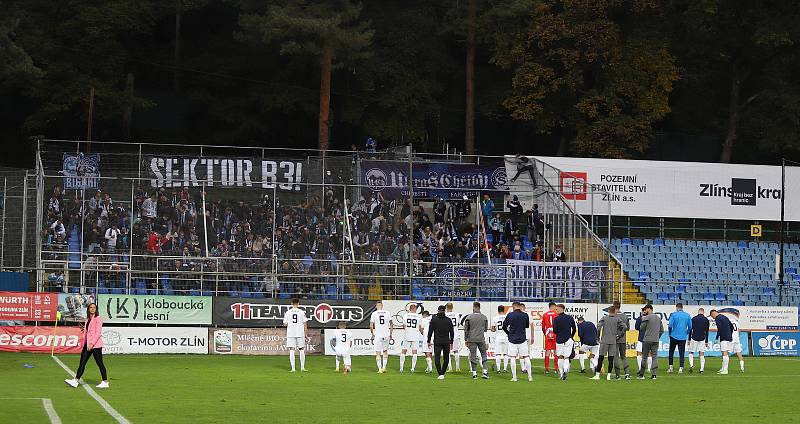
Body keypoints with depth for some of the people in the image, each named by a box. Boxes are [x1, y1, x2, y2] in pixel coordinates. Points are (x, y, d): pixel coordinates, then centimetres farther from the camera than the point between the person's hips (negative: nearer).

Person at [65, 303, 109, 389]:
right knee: (82, 363, 2)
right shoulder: (88, 320, 16)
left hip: (96, 345, -7)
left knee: (100, 363, -2)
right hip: (87, 344, 8)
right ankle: (76, 381, -1)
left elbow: (98, 333, -15)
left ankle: (105, 382, 5)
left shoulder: (98, 319, -7)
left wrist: (92, 344, -21)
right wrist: (84, 345, 14)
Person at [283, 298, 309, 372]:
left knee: (291, 350, 0)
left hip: (290, 333, 0)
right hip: (300, 333, 0)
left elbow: (285, 324, 3)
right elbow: (305, 323, 0)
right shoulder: (302, 312, -1)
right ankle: (302, 367, 13)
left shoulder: (288, 312, -1)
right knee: (302, 350, 11)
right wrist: (305, 332, 9)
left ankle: (293, 368, -4)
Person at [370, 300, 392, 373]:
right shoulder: (387, 313, 3)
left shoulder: (374, 314, -4)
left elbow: (371, 326, -3)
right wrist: (390, 334, 18)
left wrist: (372, 334, 12)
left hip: (378, 335, -3)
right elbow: (391, 324, 8)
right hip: (386, 335, 3)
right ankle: (384, 367, 17)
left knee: (378, 353, 2)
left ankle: (380, 369, -4)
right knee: (385, 351, 19)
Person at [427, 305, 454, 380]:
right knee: (446, 358, 13)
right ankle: (442, 373, 12)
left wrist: (429, 341, 7)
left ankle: (440, 374, -14)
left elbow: (430, 331, -1)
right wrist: (451, 342, 15)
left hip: (437, 342, -1)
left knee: (437, 358, -2)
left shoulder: (434, 319, -2)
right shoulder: (448, 320, 1)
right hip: (446, 342, 1)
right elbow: (451, 332, 6)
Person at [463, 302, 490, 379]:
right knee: (483, 355, 10)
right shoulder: (484, 317, -1)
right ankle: (485, 371, -2)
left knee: (473, 355, 4)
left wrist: (466, 340, 7)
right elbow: (486, 329, 9)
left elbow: (466, 329, 0)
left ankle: (474, 373, 4)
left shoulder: (469, 317, -4)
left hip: (471, 339, -1)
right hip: (481, 339, 1)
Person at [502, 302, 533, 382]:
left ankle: (514, 377, 1)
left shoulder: (510, 315, -5)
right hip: (522, 339, 1)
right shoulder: (525, 315, -2)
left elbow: (504, 327, 3)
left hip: (512, 339, -1)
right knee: (526, 357, 6)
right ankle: (530, 376, 5)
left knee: (513, 358, 3)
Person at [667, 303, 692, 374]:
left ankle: (670, 367, 11)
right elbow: (690, 327, 5)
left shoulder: (673, 315, -4)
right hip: (683, 337, 1)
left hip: (674, 336, -1)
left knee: (671, 352, 13)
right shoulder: (687, 315, 4)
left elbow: (670, 325, -9)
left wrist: (670, 333, 6)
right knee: (682, 353, 3)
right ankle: (681, 368, -3)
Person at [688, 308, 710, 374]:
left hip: (694, 338, -1)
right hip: (702, 339, 1)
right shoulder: (706, 320, 3)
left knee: (691, 352, 9)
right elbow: (707, 331, 5)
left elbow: (690, 329, 1)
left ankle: (691, 365, -13)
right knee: (701, 354, 6)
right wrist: (706, 342, 11)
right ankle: (702, 369, 1)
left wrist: (689, 339, 8)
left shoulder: (693, 318, -1)